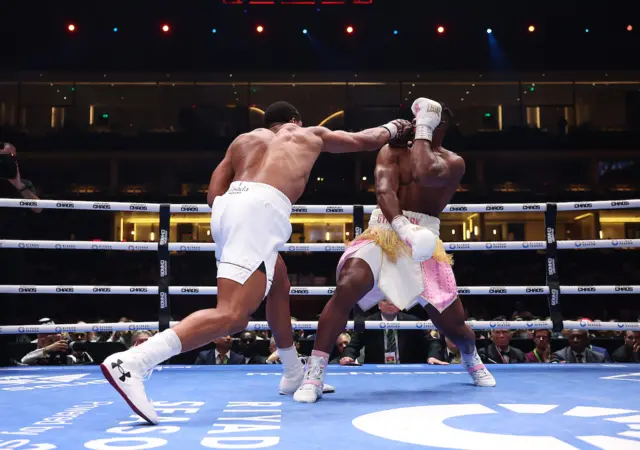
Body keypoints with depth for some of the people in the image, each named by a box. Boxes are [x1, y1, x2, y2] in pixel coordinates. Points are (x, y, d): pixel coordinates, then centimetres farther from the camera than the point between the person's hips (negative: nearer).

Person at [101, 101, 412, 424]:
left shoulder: (245, 139, 33)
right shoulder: (311, 134, 29)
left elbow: (213, 195, 21)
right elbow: (367, 140, 43)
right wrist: (395, 127, 61)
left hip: (227, 206, 7)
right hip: (261, 208, -6)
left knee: (277, 284, 28)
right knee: (232, 316, -16)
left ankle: (293, 374, 36)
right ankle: (130, 363, -30)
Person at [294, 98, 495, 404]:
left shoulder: (453, 162, 3)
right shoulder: (392, 151, 4)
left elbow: (425, 173, -23)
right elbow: (384, 191, -15)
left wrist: (423, 131, -9)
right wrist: (403, 228, -34)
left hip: (424, 241, 1)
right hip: (384, 233, -1)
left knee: (453, 323, 4)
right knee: (347, 287, -30)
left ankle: (472, 359, 43)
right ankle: (313, 374, -22)